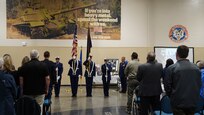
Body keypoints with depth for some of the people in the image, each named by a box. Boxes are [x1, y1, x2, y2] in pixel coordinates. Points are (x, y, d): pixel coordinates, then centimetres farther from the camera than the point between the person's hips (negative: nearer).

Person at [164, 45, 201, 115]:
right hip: (193, 102, 4)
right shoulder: (196, 68, 0)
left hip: (178, 102, -3)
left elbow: (167, 86, -8)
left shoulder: (171, 68, -11)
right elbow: (199, 85, 5)